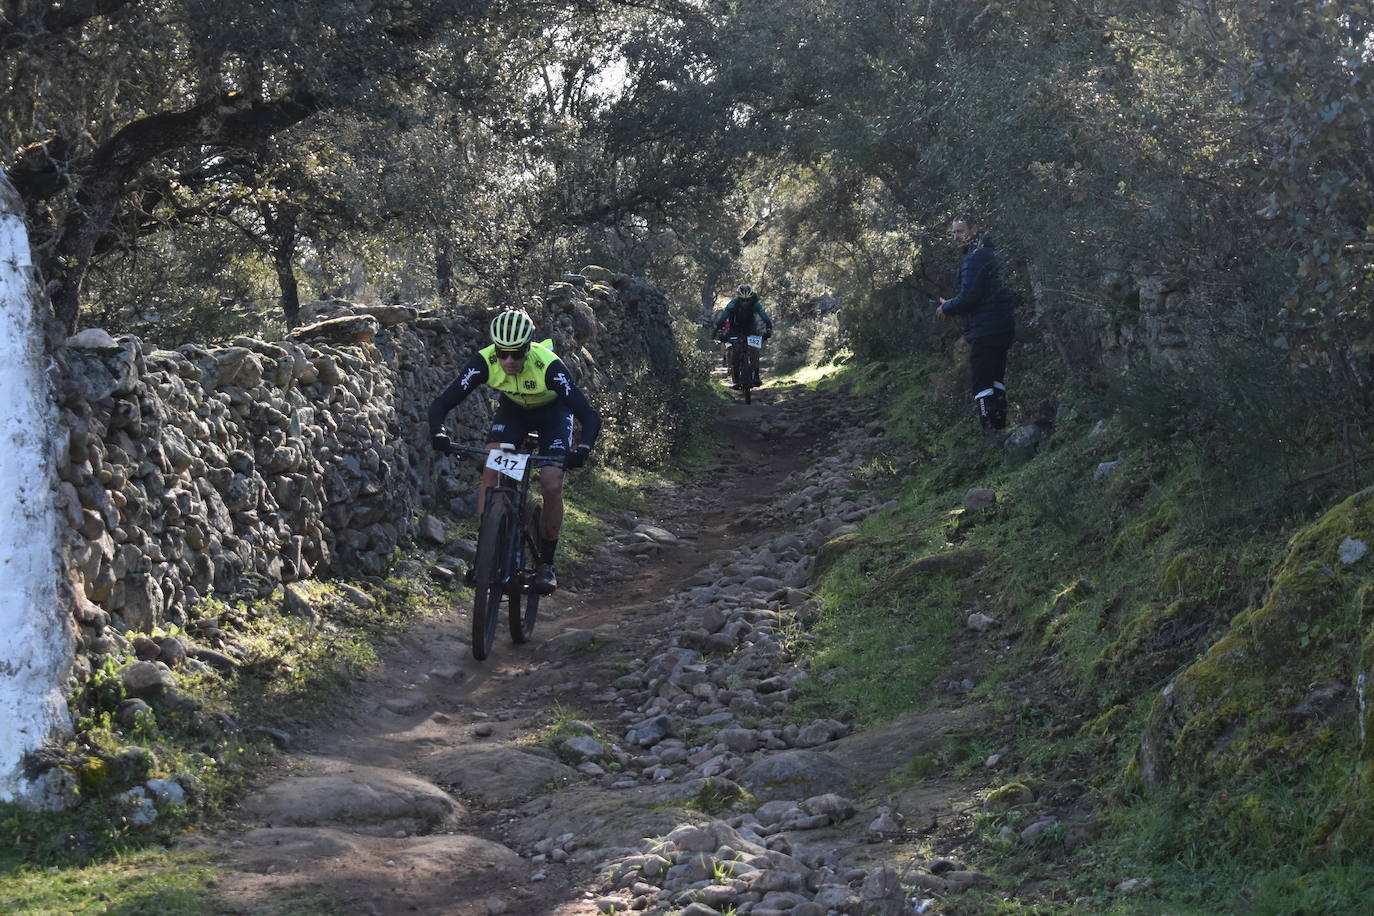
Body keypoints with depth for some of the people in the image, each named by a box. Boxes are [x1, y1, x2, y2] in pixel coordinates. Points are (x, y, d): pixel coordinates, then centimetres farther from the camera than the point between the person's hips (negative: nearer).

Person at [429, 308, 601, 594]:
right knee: (490, 470, -20)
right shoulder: (484, 361, -31)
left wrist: (583, 449, -58)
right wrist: (438, 432, -49)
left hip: (552, 412, -2)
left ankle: (546, 563, 1)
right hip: (512, 408, 2)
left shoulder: (549, 366, -39)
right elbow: (442, 403, -29)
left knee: (552, 484, -17)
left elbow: (589, 416, -40)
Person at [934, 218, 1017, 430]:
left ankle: (990, 431, -11)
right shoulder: (993, 255, 17)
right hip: (1004, 328, 10)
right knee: (996, 381, 18)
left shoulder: (975, 258, -14)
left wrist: (947, 307, -2)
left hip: (984, 331, -10)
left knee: (982, 384, -8)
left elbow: (969, 297, -20)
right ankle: (1000, 428, 23)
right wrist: (950, 306, 17)